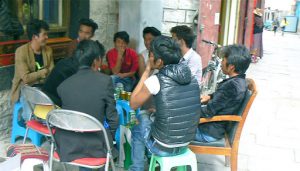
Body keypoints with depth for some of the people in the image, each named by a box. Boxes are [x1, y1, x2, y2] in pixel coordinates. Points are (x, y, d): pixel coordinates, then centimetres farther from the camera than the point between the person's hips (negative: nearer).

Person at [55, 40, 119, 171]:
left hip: (67, 148, 3)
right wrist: (110, 136, 12)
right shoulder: (105, 81, -14)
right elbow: (112, 117, -8)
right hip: (94, 146, -2)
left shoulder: (63, 85, -5)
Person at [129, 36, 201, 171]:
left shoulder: (155, 81, -19)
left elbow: (133, 104, -2)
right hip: (185, 145, 5)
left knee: (137, 129, 26)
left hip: (162, 148, -5)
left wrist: (147, 71, -2)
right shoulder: (192, 78, -3)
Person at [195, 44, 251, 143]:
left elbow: (208, 112, -24)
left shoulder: (232, 85, -29)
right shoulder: (240, 80, -1)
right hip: (216, 127, 10)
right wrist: (210, 97, 7)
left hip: (209, 133, -10)